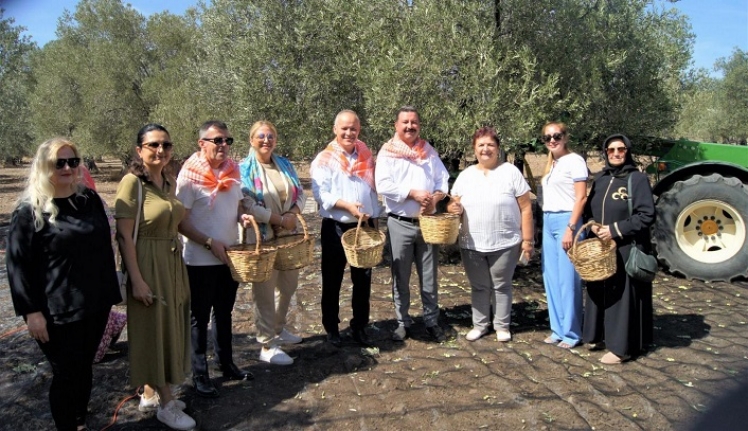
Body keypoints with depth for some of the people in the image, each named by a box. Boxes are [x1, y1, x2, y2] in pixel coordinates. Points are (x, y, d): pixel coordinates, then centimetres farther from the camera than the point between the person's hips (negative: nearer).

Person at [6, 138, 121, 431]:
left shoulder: (90, 199, 6)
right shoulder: (29, 211, -8)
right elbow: (18, 265, -9)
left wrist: (110, 295, 12)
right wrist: (31, 311, -14)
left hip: (95, 305, 5)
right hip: (58, 312, -5)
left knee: (84, 368, 17)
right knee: (65, 374, 6)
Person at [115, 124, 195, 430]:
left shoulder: (169, 181, 7)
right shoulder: (132, 182, -14)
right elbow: (124, 236, -16)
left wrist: (177, 263, 15)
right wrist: (137, 280, -19)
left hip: (173, 263, 8)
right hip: (148, 265, -8)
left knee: (169, 326, 16)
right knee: (155, 328, 3)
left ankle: (151, 392, 33)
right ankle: (166, 403, 18)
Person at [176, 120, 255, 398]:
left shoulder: (233, 170, 3)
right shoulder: (190, 175, -14)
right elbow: (181, 222, -15)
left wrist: (243, 216, -6)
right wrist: (210, 243, -21)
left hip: (230, 257, 6)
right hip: (201, 260, -6)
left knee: (224, 313, 19)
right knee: (200, 318, 8)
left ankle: (226, 364, 35)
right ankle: (200, 375, 22)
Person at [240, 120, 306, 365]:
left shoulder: (285, 165, 10)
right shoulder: (244, 170, -8)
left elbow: (300, 193, 9)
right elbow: (248, 206, -18)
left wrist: (293, 214, -11)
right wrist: (280, 220, -18)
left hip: (288, 236, 7)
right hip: (262, 238, -7)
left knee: (288, 286, 18)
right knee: (265, 292, 1)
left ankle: (278, 330, 39)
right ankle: (267, 346, 13)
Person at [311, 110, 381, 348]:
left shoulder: (365, 156, 11)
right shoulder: (324, 159, -4)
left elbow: (373, 190, 14)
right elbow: (320, 193, -13)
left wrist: (375, 220, 11)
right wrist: (348, 206, -25)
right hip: (336, 227, -4)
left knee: (363, 279, 9)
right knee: (333, 280, 7)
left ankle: (359, 326, 23)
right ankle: (331, 328, 21)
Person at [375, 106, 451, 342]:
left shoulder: (429, 151, 11)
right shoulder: (387, 152, -2)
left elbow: (443, 179, 8)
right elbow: (383, 185, -14)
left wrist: (435, 197, -13)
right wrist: (414, 193, -20)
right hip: (400, 224, -3)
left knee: (429, 277, 9)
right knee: (401, 277, 7)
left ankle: (432, 321, 22)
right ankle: (403, 322, 20)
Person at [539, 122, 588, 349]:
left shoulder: (574, 160, -6)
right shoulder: (551, 164, 17)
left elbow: (581, 197, -11)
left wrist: (571, 228, -17)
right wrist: (545, 222, 12)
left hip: (565, 221, -8)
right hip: (548, 222, 8)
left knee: (567, 279, -3)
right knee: (551, 278, 10)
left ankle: (571, 333, 7)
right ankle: (558, 329, 19)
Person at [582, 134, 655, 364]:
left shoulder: (638, 179, -7)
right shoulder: (600, 179, 11)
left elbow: (646, 215, -12)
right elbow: (589, 210, 17)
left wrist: (615, 230, -17)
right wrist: (593, 226, -4)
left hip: (627, 249, -6)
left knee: (622, 295, -1)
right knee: (600, 293, 12)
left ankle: (621, 346, 7)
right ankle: (600, 335, 26)